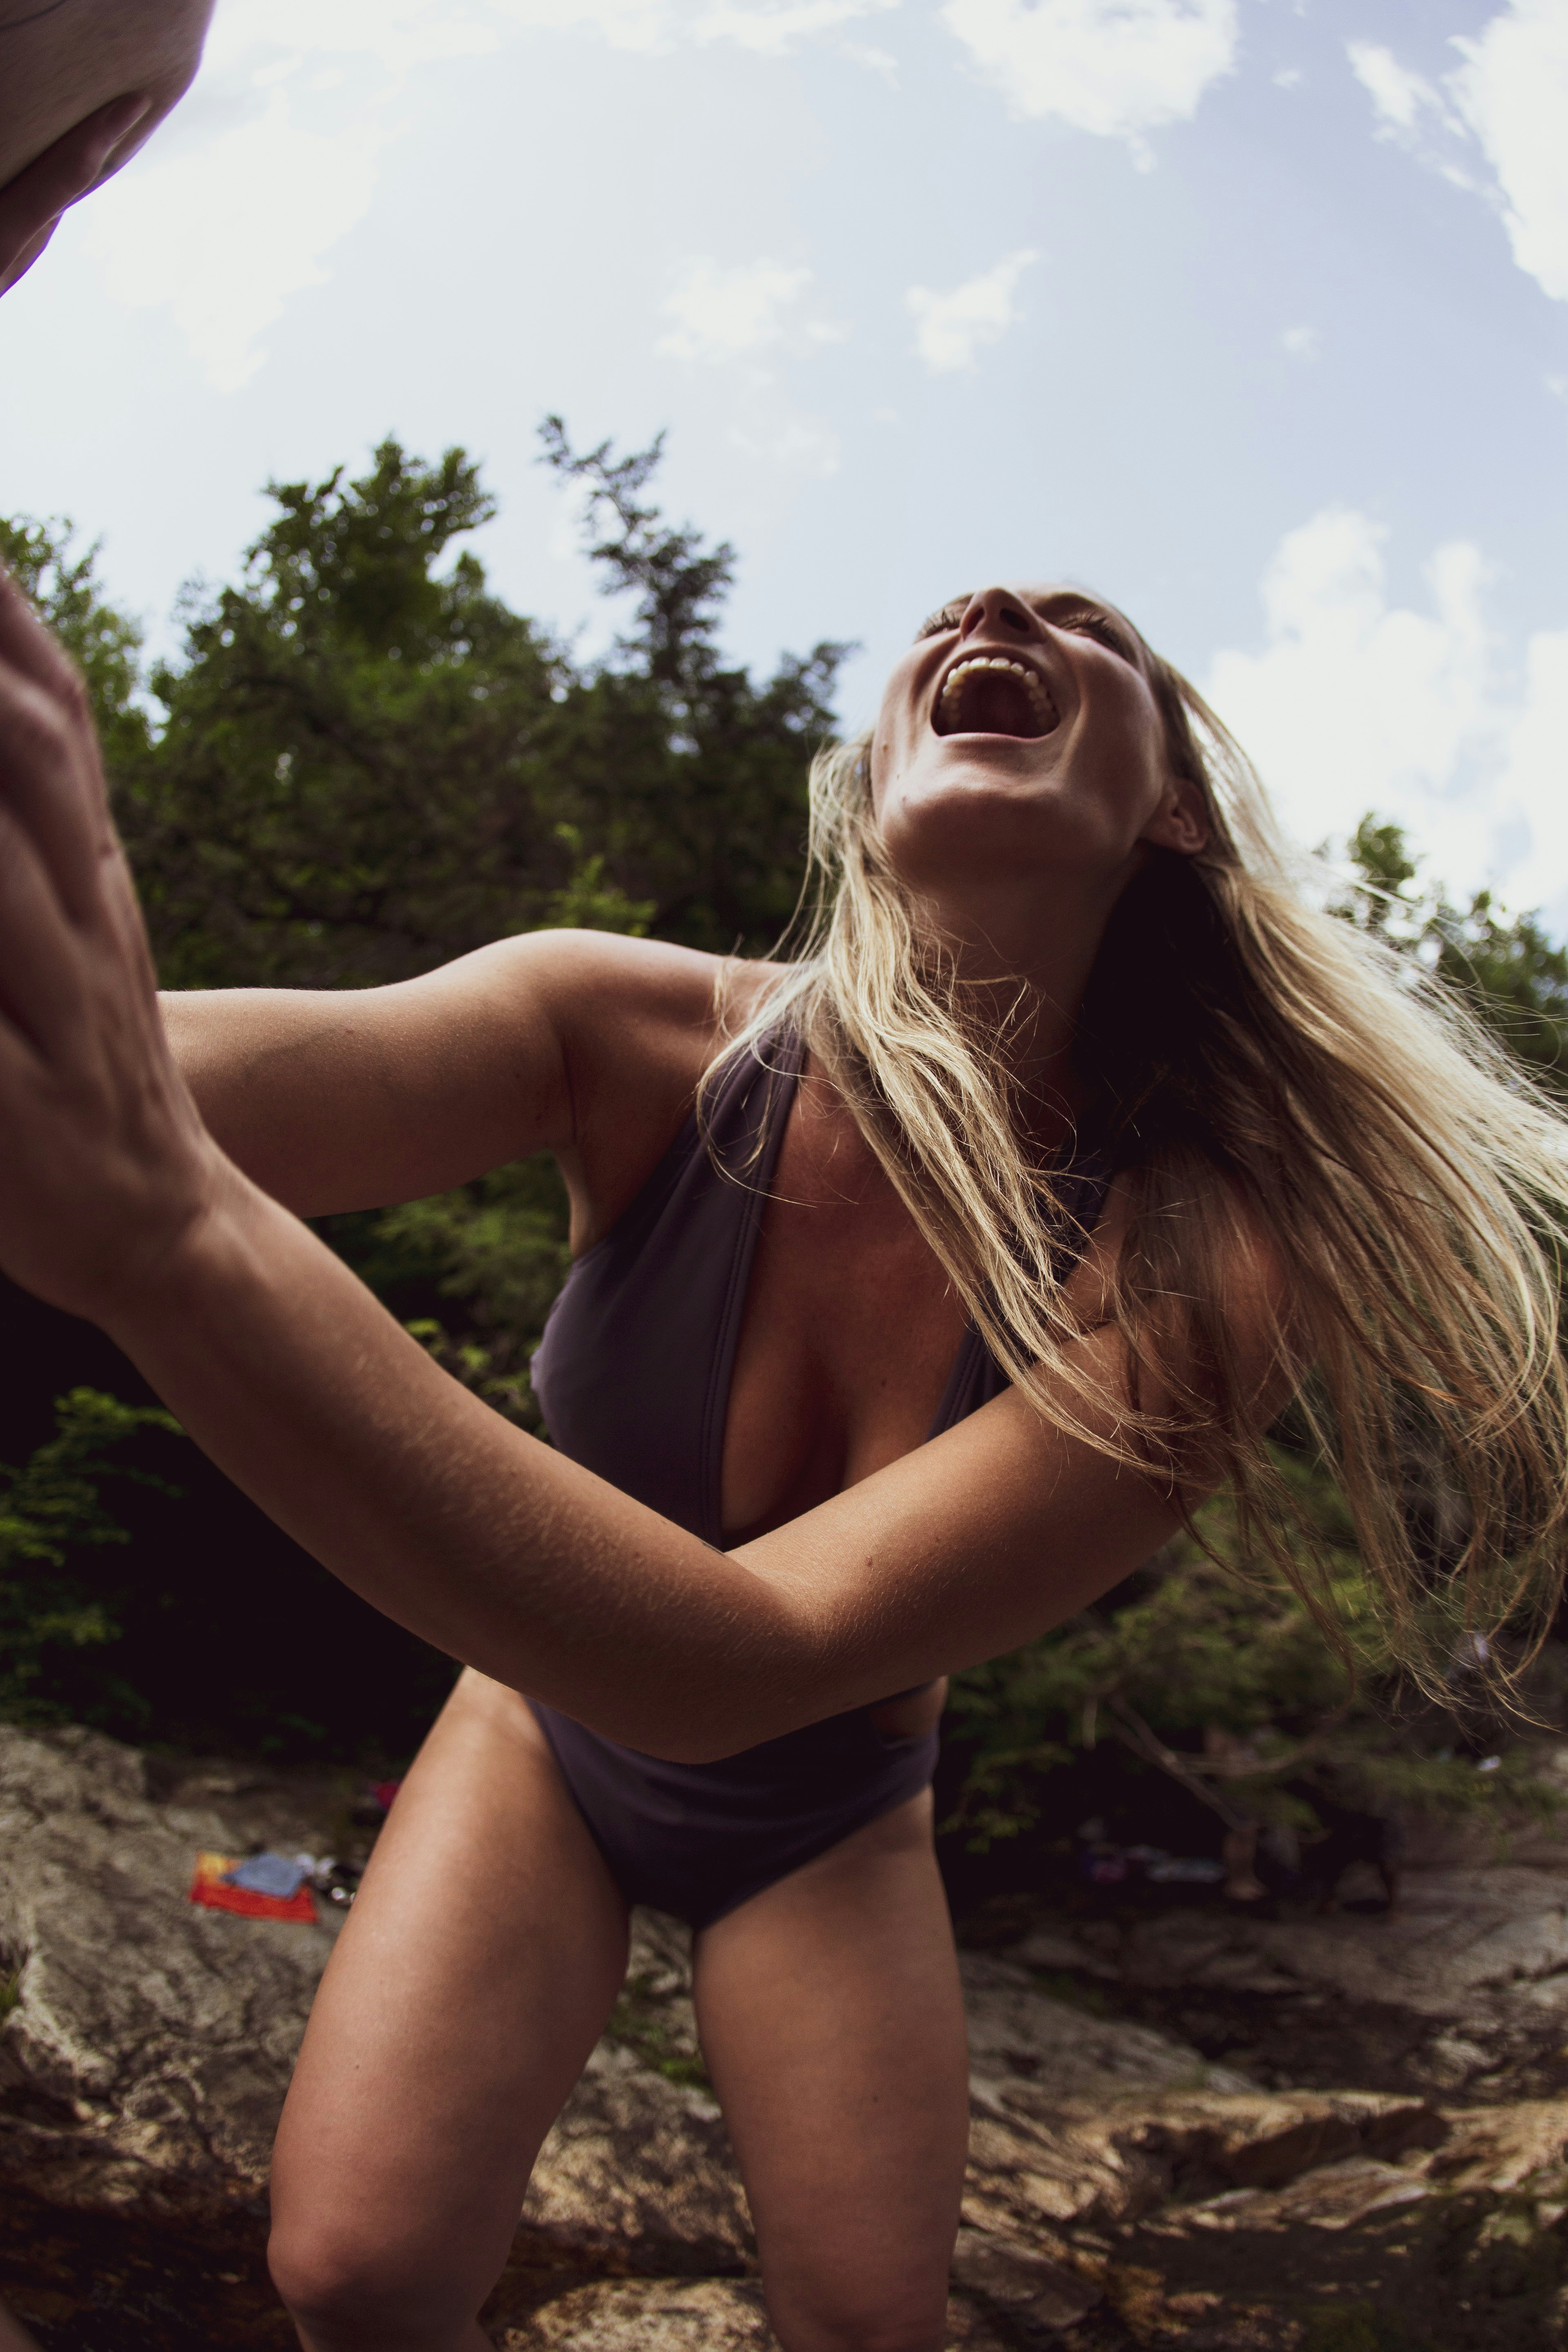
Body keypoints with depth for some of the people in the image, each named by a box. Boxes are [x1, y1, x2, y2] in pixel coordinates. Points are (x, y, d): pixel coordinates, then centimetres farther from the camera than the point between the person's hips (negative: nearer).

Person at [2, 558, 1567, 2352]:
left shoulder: (1203, 1267, -31)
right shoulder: (654, 1043, -25)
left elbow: (758, 1655, -44)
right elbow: (277, 1063, -45)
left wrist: (164, 1226, -61)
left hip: (826, 1820, 0)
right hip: (547, 1730, 0)